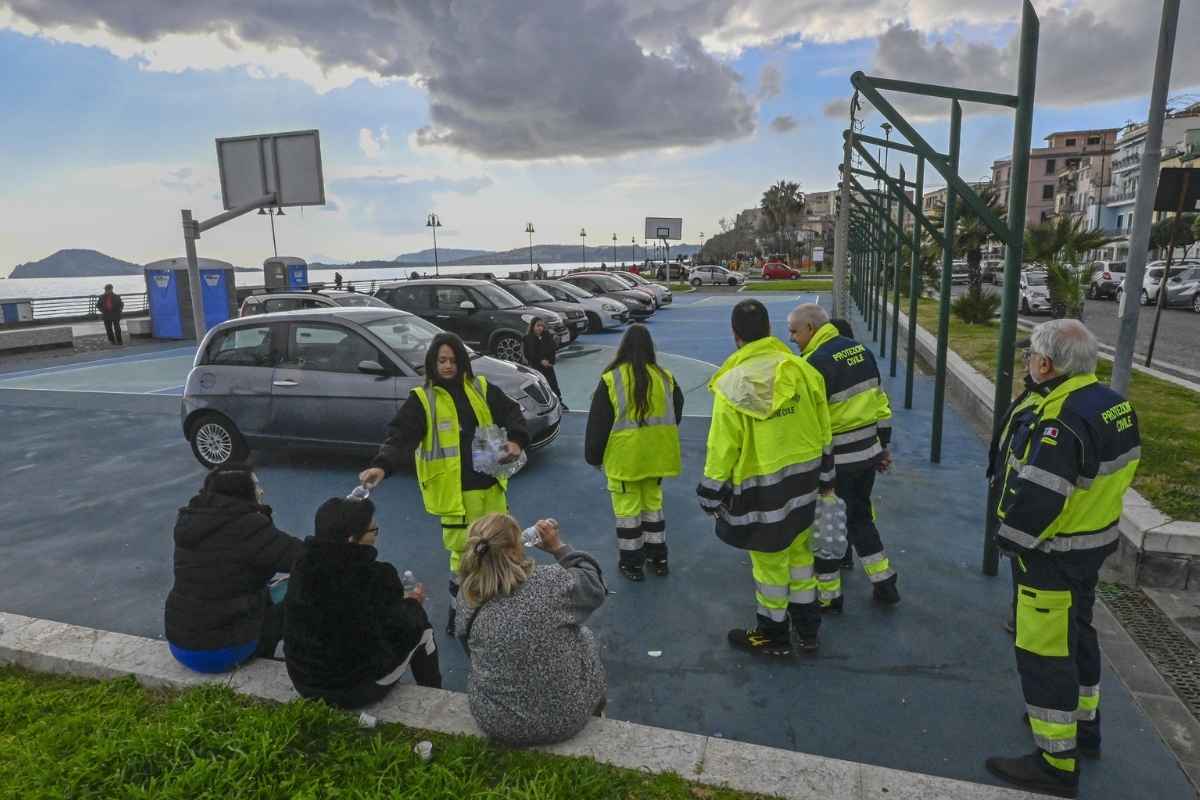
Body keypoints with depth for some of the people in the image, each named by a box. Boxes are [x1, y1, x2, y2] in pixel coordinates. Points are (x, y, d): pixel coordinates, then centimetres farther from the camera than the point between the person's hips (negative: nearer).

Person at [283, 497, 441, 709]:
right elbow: (402, 630, -12)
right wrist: (412, 602, 9)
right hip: (361, 689, -5)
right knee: (420, 624, 16)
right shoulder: (377, 576, -26)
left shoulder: (301, 568, -10)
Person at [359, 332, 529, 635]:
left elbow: (511, 413, 8)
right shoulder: (422, 399, -7)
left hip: (490, 484, 5)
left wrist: (516, 441, -11)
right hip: (455, 491, -5)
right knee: (463, 551, 0)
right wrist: (382, 465, -34)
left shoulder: (481, 388, 4)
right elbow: (400, 436, -17)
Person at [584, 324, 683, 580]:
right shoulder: (665, 377, -2)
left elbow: (598, 423, -8)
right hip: (655, 454, 4)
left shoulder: (611, 379, -12)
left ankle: (632, 563, 18)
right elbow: (676, 413, 11)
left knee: (628, 509, 8)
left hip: (624, 456, -4)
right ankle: (658, 558, 29)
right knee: (653, 503, 20)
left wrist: (593, 456, 4)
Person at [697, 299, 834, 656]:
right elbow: (823, 432, 4)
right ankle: (808, 629, 38)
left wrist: (712, 497, -3)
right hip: (803, 480, 6)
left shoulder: (732, 384, -19)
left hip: (761, 491, -5)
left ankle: (773, 634, 31)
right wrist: (825, 477, 18)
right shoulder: (802, 370, -5)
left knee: (770, 562, 11)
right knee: (800, 552, 22)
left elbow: (722, 449, -16)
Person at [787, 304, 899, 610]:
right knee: (859, 515, 24)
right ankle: (884, 583, 30)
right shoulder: (861, 350, 7)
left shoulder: (817, 362, -19)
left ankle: (829, 595, 21)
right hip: (868, 452, 8)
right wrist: (884, 445, 21)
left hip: (835, 459, -8)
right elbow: (880, 402, 13)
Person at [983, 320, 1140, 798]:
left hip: (1054, 555, -10)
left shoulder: (1062, 421, -30)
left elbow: (1037, 497, -30)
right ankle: (1083, 723, 45)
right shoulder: (1114, 405, 2)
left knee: (1045, 653, 3)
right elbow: (1120, 472, 13)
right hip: (1095, 543, 10)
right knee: (1077, 634, 26)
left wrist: (1009, 539, -14)